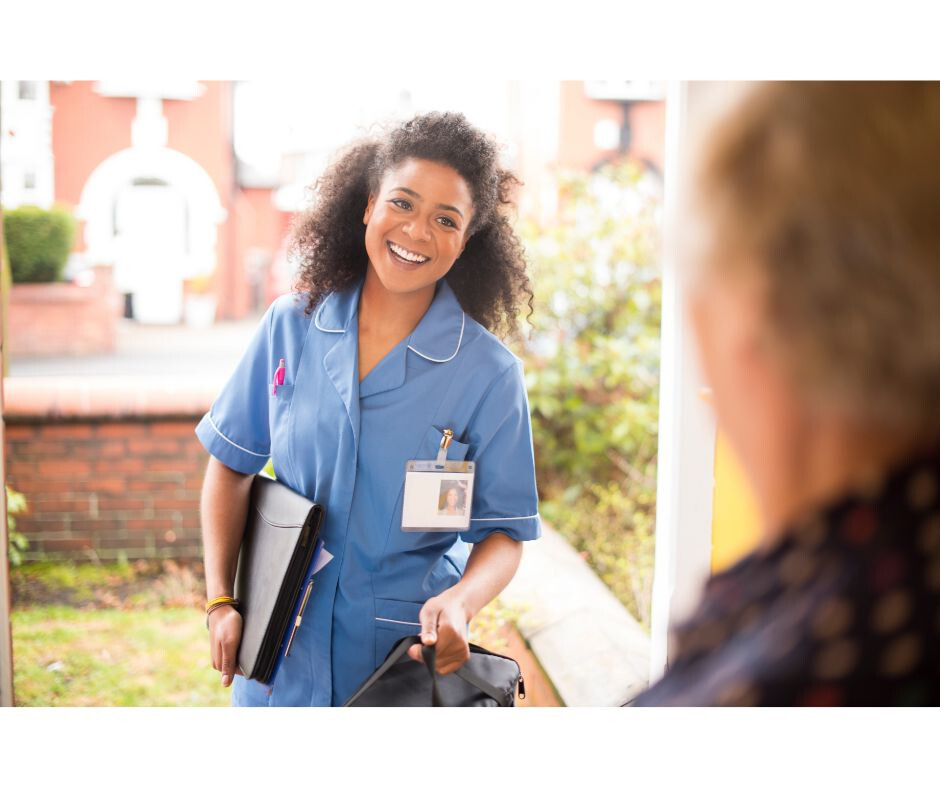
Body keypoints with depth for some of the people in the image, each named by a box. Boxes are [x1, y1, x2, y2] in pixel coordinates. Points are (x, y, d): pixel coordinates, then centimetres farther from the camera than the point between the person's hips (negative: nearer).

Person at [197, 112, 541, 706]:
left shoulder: (489, 373, -11)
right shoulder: (291, 326, -4)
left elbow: (504, 531, -7)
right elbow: (232, 464, 4)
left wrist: (459, 602, -27)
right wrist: (221, 601, -3)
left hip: (408, 657, -2)